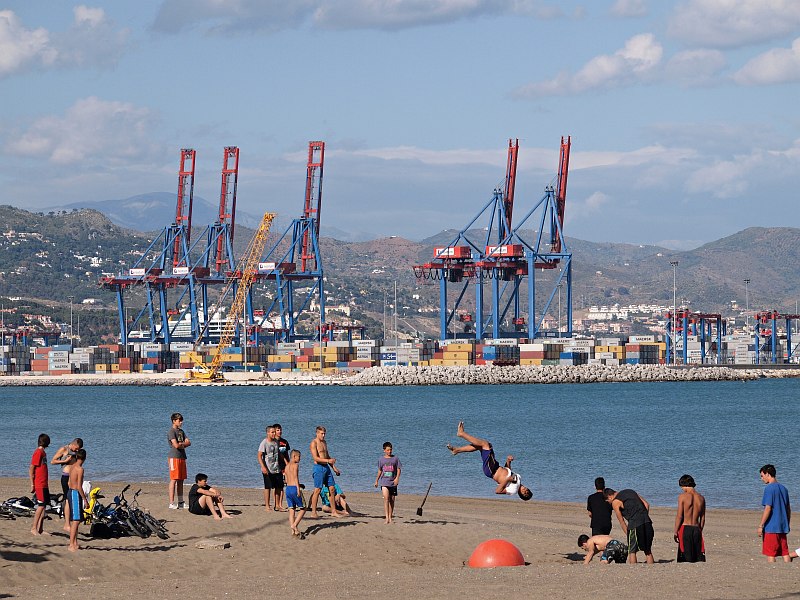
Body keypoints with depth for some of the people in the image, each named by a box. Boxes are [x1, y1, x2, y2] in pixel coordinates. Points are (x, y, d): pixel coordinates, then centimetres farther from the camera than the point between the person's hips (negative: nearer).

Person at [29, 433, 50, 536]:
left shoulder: (43, 453, 15)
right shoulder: (38, 453, -12)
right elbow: (31, 469, -14)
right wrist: (32, 485, -15)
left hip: (44, 484, 9)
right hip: (39, 485, -9)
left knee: (44, 506, 8)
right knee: (41, 506, -10)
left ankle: (40, 529, 11)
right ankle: (34, 528, -6)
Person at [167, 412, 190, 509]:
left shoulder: (181, 431, 19)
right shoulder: (171, 431, -7)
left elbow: (188, 443, 10)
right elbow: (176, 445, -16)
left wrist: (181, 444, -7)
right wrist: (184, 444, 1)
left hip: (182, 457, 8)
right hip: (174, 457, -8)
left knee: (181, 480, 8)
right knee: (174, 480, -9)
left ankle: (180, 502, 12)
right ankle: (172, 503, -9)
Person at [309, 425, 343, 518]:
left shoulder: (324, 443, 17)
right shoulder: (313, 443, -9)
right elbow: (315, 458, -19)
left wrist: (334, 468, 21)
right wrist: (328, 460, -27)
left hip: (326, 468, 8)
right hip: (319, 468, -8)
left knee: (332, 489, 6)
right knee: (317, 490, -8)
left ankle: (333, 511, 10)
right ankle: (313, 512, -3)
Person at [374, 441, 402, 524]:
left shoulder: (395, 458, 4)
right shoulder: (381, 459, 7)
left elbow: (398, 469, 3)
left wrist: (397, 478, -13)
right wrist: (376, 481, 21)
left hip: (393, 482, 1)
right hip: (384, 482, -1)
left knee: (392, 500, 6)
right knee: (386, 498, -16)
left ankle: (390, 517, 17)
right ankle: (386, 517, -20)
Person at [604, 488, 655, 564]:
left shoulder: (615, 502, 5)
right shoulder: (630, 492, 23)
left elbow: (622, 522, 7)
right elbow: (646, 505, 18)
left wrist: (628, 534, 13)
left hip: (634, 523, -6)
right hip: (647, 521, 6)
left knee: (632, 551, 4)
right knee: (648, 551, 13)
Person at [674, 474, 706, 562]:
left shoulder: (683, 496, -6)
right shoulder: (701, 498, 7)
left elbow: (679, 516, -7)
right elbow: (702, 518, 11)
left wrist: (675, 532, -1)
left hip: (685, 528, -4)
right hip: (696, 529, 4)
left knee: (686, 559, -2)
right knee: (699, 559, 4)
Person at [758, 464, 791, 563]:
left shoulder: (769, 488, -11)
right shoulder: (783, 488, 13)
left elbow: (768, 508, -17)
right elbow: (788, 509, 17)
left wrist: (761, 526, -13)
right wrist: (787, 525, 24)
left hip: (771, 528, -7)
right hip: (783, 527, 7)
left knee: (770, 554, -2)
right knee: (785, 553, 7)